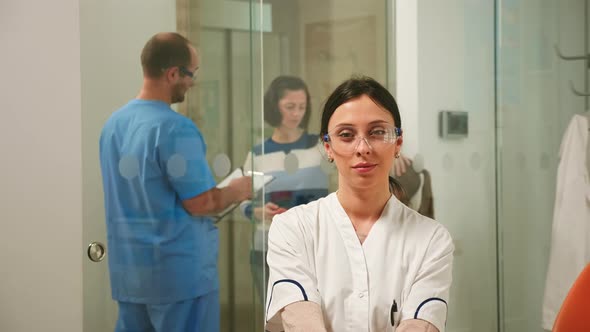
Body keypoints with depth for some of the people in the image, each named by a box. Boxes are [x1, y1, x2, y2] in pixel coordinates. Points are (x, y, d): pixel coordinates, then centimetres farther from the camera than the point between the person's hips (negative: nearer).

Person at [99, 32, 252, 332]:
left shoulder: (113, 123, 7)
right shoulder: (175, 128, -18)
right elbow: (200, 204, -17)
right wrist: (237, 191, 2)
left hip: (127, 269, 7)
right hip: (179, 271, -7)